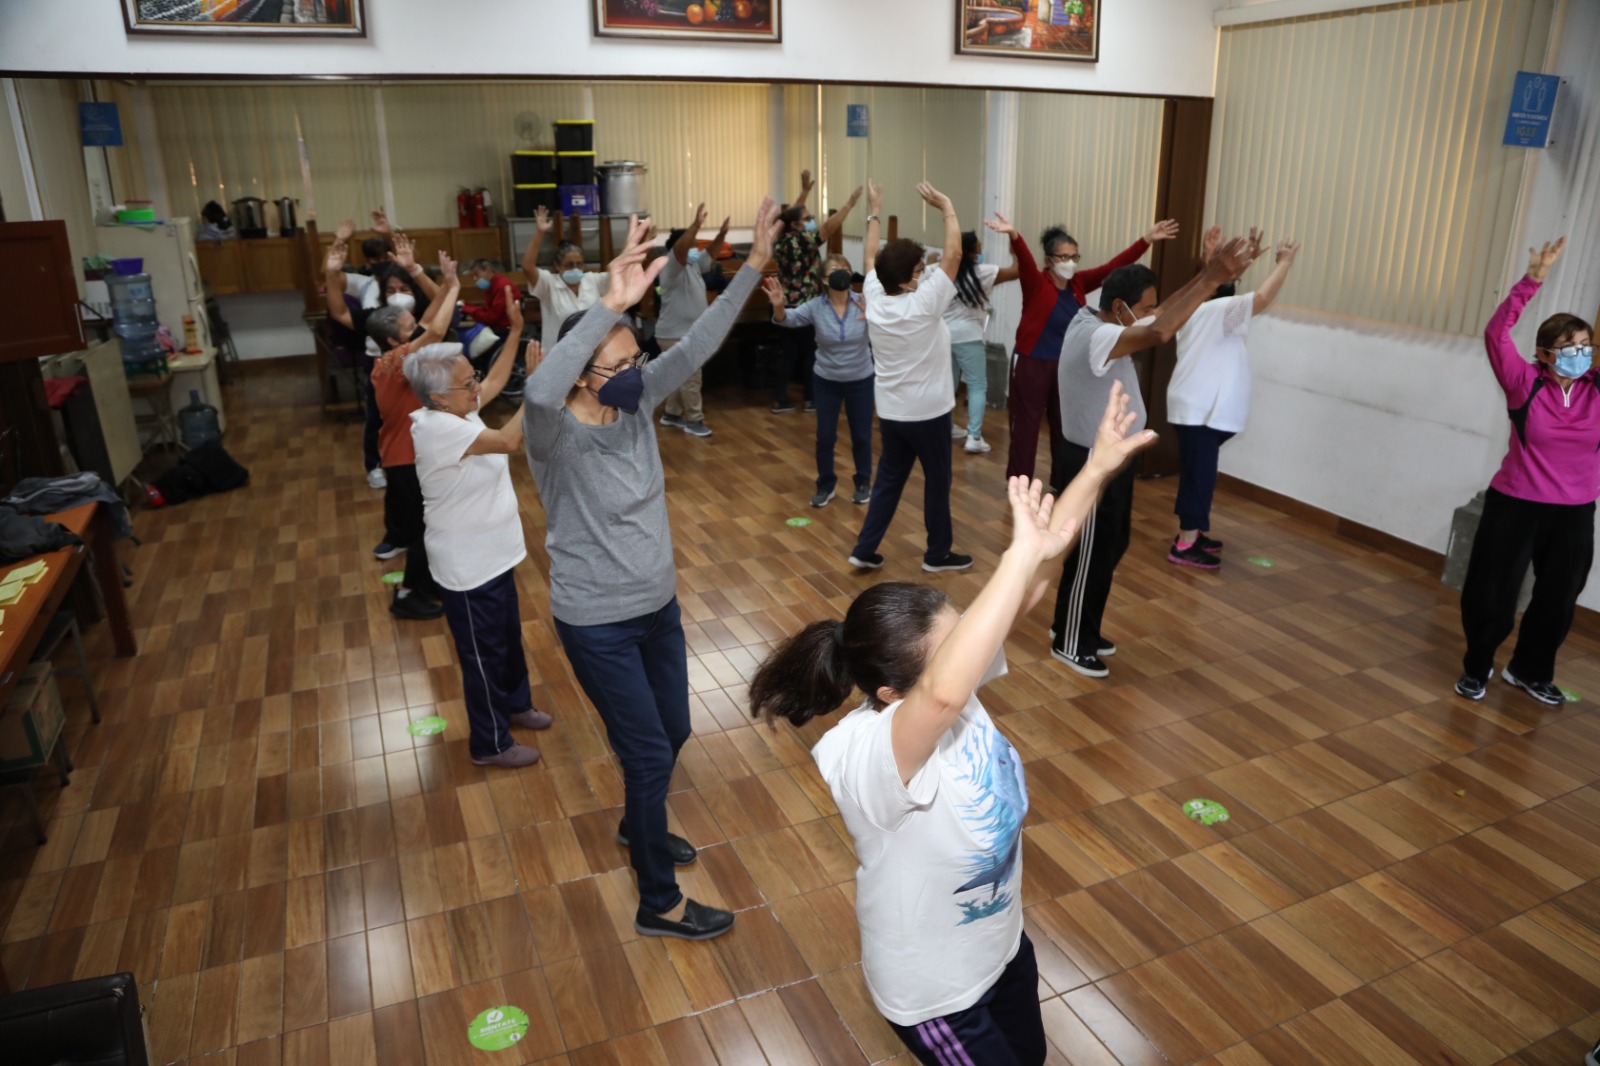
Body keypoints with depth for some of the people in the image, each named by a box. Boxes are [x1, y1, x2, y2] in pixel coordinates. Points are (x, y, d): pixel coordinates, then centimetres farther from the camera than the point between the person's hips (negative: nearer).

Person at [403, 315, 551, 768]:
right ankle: (491, 744, 26)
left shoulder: (456, 410, -1)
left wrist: (516, 330, 10)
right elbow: (509, 441, -38)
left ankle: (516, 704, 49)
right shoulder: (437, 427, -29)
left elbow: (495, 381, 16)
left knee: (509, 638, 27)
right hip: (469, 569, -9)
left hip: (493, 557, 9)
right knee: (484, 655, 8)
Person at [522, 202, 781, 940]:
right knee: (649, 754, 2)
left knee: (672, 733, 22)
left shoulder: (636, 403, -5)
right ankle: (659, 904, 24)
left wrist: (754, 265, -11)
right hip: (598, 626, -7)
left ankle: (638, 826, 53)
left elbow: (698, 345, -6)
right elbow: (539, 390, -48)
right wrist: (611, 305, -55)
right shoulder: (555, 432, -24)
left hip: (659, 607, 7)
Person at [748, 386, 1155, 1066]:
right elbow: (943, 693, -61)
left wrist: (1098, 468, -25)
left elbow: (1030, 586, -20)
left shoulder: (946, 691, -18)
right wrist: (1023, 554, -59)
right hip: (935, 992, -7)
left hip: (1001, 944, 8)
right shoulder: (866, 755, -39)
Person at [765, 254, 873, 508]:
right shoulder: (816, 306, -10)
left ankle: (864, 483, 29)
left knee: (861, 436, 10)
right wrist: (779, 307, -46)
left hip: (861, 381, 0)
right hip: (826, 381, 1)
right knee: (825, 436, 7)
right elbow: (789, 319, -23)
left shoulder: (864, 303, -13)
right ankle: (826, 486, 25)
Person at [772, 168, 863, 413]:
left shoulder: (784, 239, 5)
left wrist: (805, 191, 23)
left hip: (787, 306, 7)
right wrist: (850, 203, -20)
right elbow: (830, 227, -24)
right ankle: (812, 399, 13)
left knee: (789, 354, 10)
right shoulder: (803, 240, -16)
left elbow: (792, 212, 21)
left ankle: (780, 400, 11)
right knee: (810, 353, 5)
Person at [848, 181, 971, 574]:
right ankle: (938, 554, 20)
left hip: (890, 411, 6)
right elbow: (953, 254, -17)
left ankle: (865, 550, 13)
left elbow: (871, 258, 13)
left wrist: (874, 212, 20)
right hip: (927, 412, -6)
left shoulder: (874, 300, -4)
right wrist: (947, 207, -8)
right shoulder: (923, 304, -20)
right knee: (937, 482, 9)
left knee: (888, 480, 14)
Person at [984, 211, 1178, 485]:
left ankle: (1063, 485, 27)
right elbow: (1024, 259, -30)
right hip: (1032, 365, -6)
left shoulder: (1079, 283, 3)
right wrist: (1013, 235, -50)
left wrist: (1147, 239, -6)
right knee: (1026, 428, 1)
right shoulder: (1036, 283, -12)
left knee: (1066, 428, 13)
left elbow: (1114, 265, 2)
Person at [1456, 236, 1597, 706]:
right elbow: (1496, 333, -20)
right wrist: (1532, 281, -29)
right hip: (1515, 505, -4)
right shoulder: (1525, 385, -11)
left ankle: (1530, 671, 36)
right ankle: (1476, 667, 25)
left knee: (1559, 598, 15)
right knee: (1493, 592, 4)